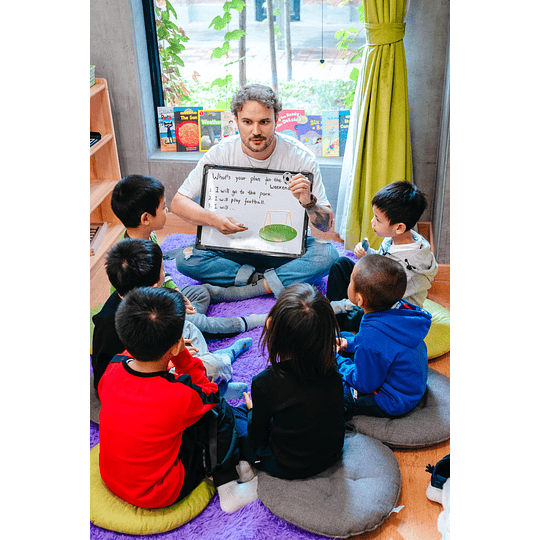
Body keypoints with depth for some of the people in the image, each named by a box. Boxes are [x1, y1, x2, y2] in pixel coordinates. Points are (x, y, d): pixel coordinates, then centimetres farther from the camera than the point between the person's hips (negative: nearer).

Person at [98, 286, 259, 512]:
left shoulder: (113, 369, -15)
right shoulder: (179, 397, -30)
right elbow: (209, 395, -6)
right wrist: (183, 356, -14)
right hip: (157, 495, -6)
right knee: (220, 411, -1)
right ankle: (229, 490, 9)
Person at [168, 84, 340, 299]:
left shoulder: (301, 157, -13)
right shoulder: (220, 154, -10)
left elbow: (326, 224, -10)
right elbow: (178, 203, -8)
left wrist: (308, 202, -33)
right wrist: (212, 218, -28)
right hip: (234, 245, 1)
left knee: (328, 254, -29)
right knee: (185, 259, -24)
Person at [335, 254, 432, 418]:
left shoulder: (371, 343, -41)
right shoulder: (401, 308, -16)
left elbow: (364, 385, -24)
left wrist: (336, 361, -11)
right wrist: (349, 343, 5)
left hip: (393, 403, -8)